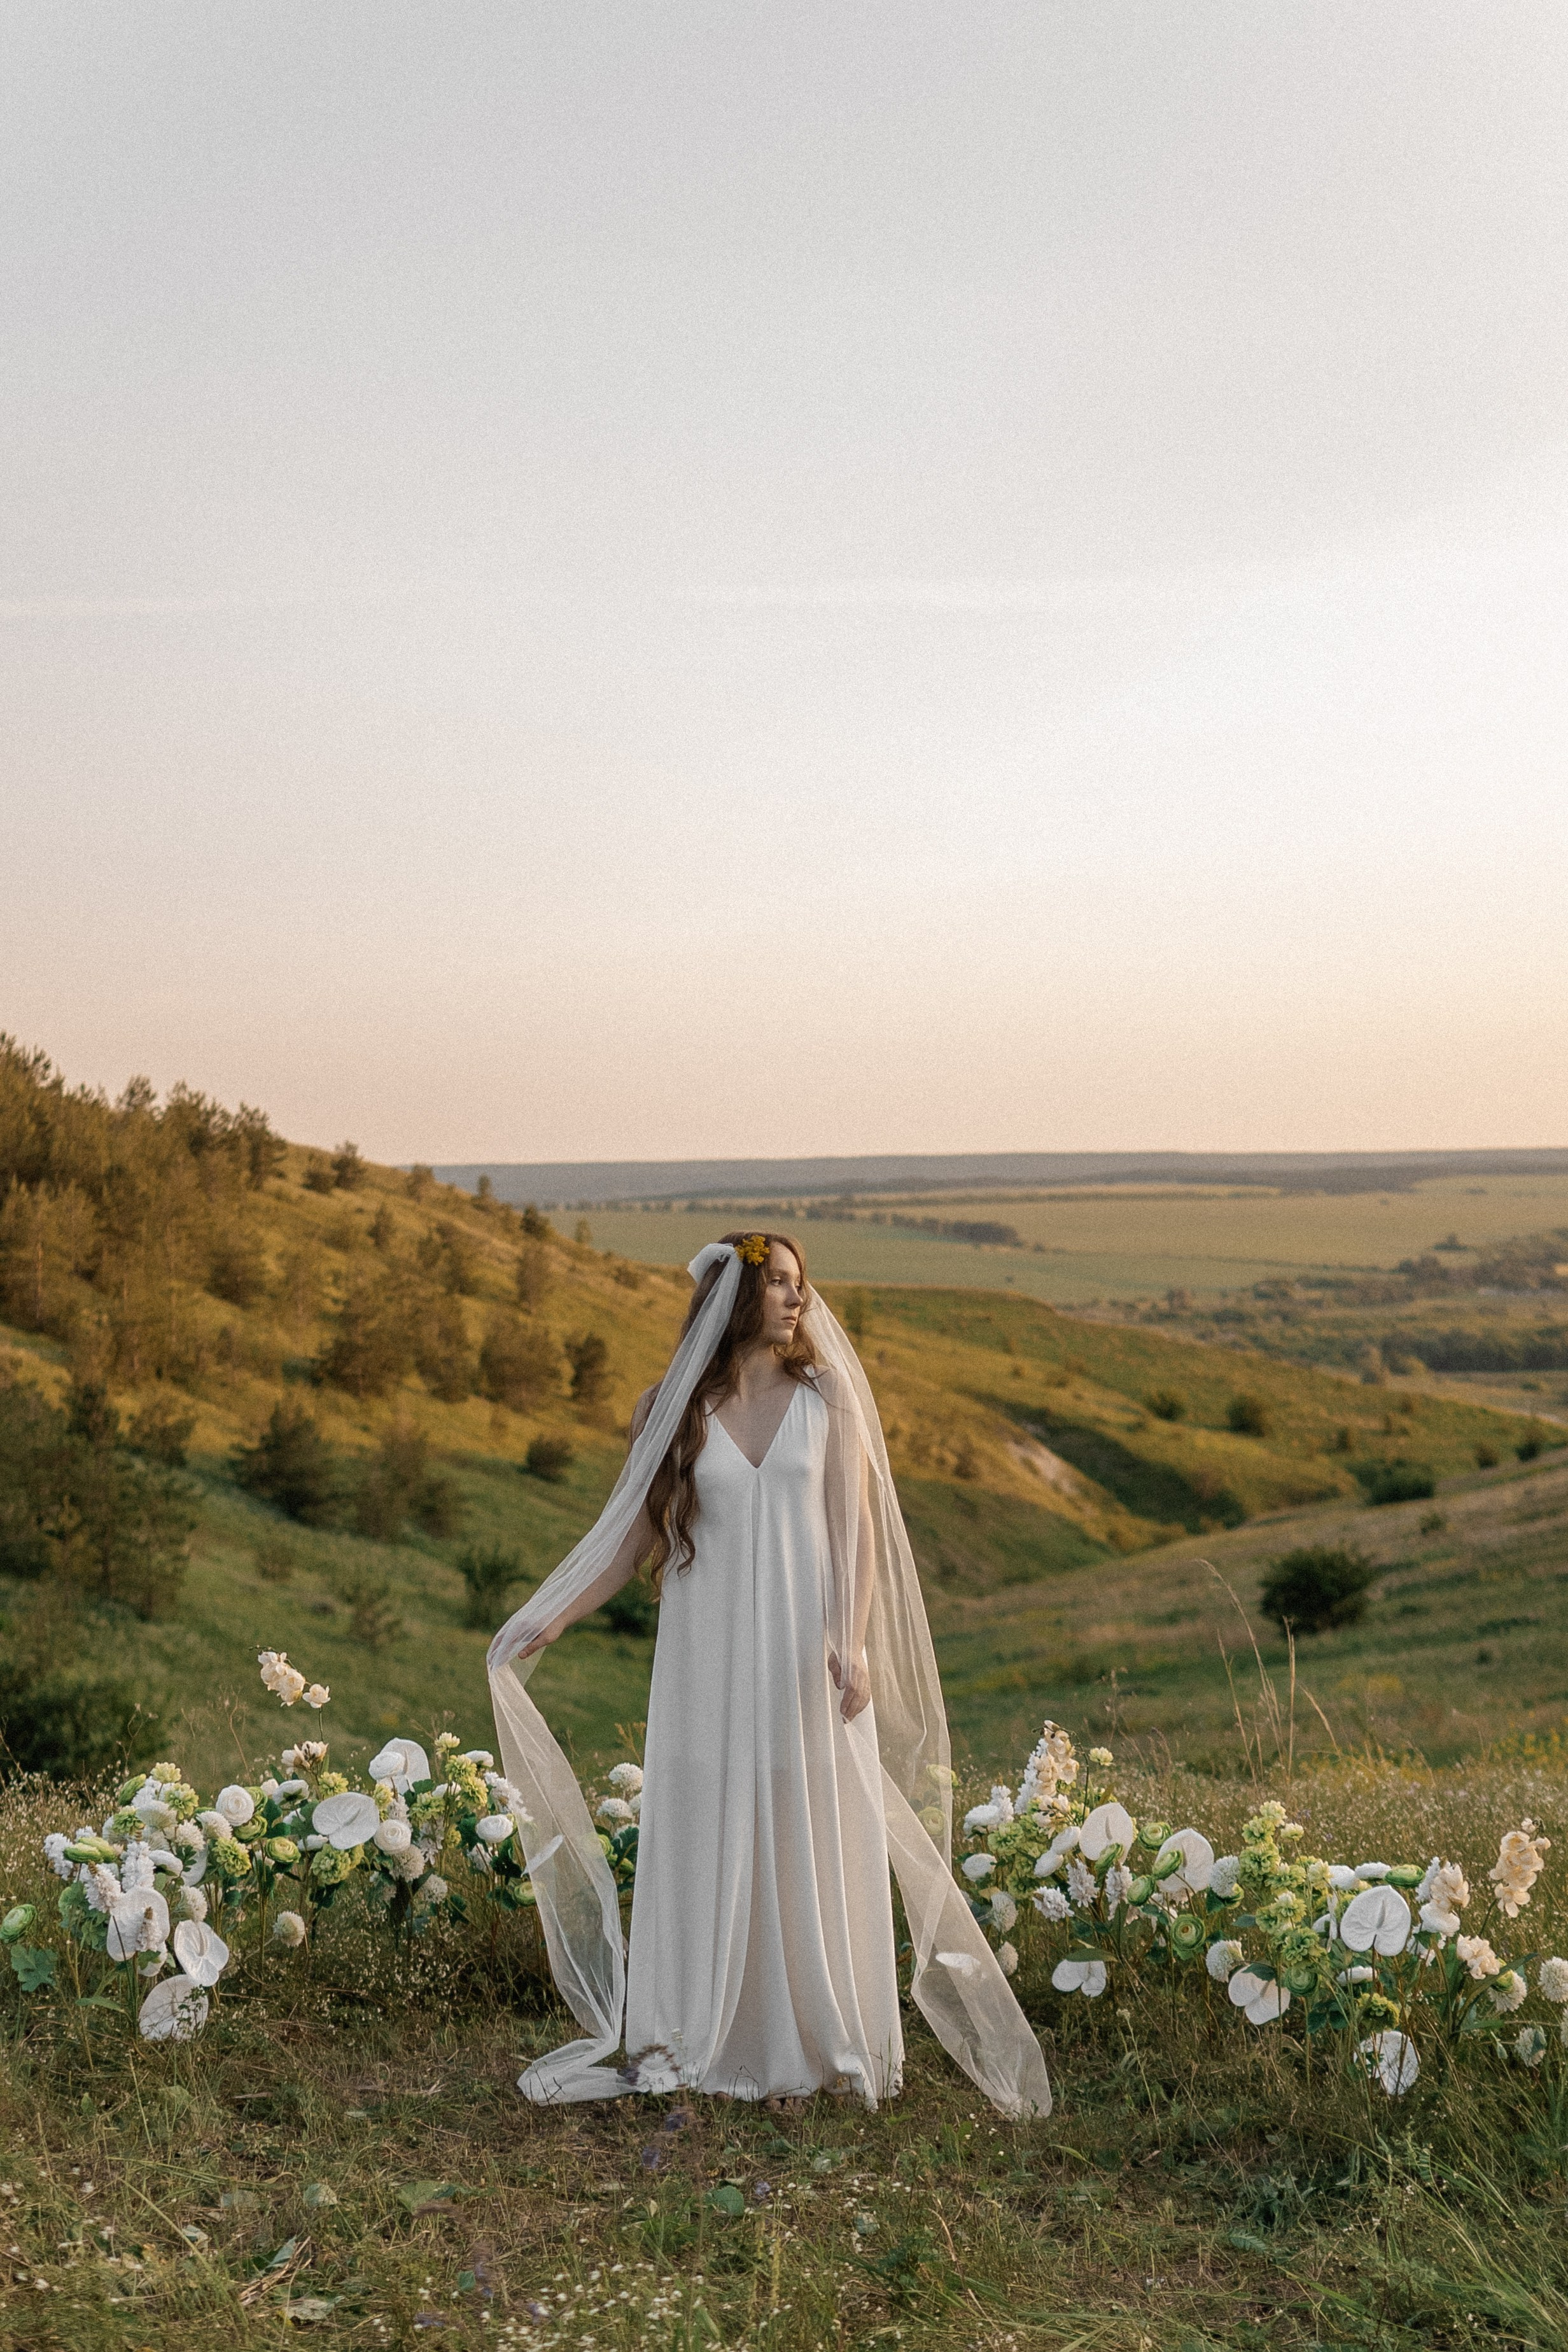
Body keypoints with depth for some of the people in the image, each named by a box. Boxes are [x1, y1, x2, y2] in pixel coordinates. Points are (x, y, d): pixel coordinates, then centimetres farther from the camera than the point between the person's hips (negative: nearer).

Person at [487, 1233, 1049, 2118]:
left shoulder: (826, 1398, 2)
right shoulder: (671, 1411, 1)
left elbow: (855, 1527, -1)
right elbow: (631, 1537, 4)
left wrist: (852, 1642, -12)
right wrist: (552, 1621, -5)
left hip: (805, 1657, 0)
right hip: (708, 1657, 0)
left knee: (813, 1840, 6)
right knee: (705, 1839, 6)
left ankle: (819, 2042, 21)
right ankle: (692, 2041, 22)